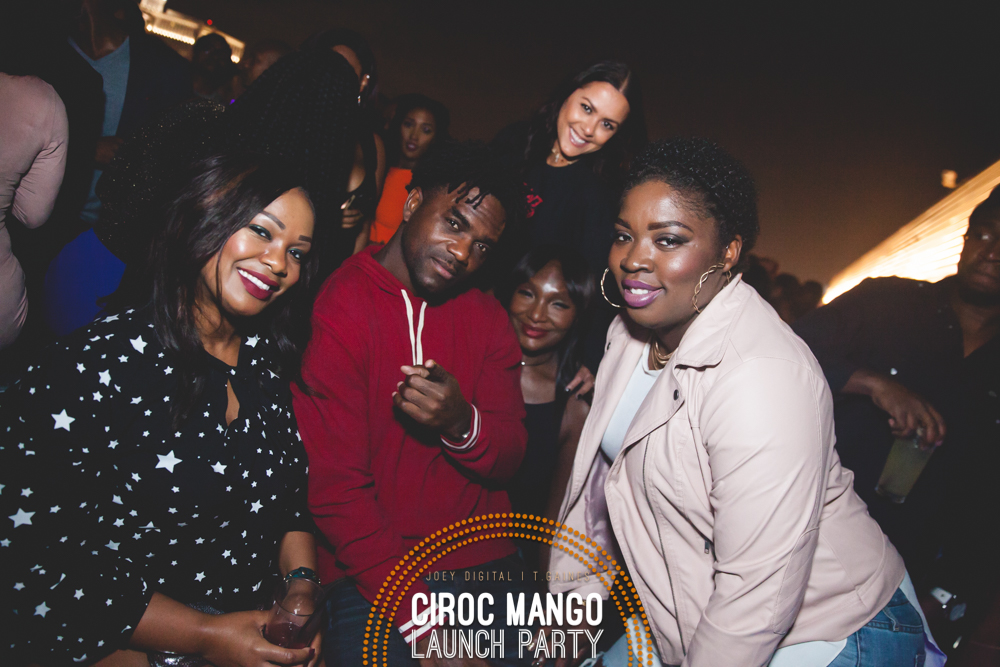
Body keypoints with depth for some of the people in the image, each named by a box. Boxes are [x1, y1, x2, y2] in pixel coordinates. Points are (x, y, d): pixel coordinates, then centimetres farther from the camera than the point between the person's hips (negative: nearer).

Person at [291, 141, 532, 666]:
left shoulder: (487, 316, 5)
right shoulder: (333, 310, -11)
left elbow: (509, 459, 1)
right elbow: (335, 486, -14)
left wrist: (463, 425, -23)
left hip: (488, 564, 4)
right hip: (370, 581, -4)